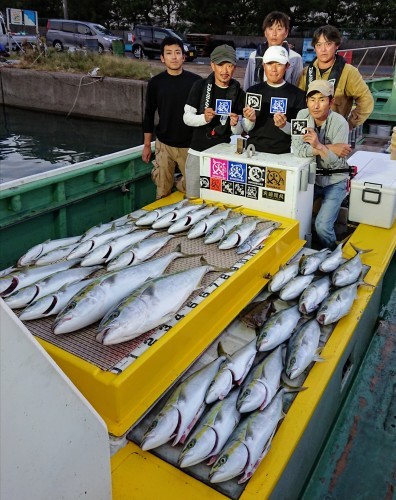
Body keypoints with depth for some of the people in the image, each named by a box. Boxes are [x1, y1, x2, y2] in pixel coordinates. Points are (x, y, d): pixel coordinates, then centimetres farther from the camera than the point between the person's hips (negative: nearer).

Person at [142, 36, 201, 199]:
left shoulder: (196, 81, -4)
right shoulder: (156, 82, 1)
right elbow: (149, 114, 8)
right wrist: (147, 145, 8)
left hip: (190, 145, -1)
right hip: (164, 145, 1)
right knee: (163, 192, 4)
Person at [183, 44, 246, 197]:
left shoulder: (238, 92, 1)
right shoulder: (200, 86, -1)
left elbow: (238, 131, 3)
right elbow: (187, 117, -2)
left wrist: (235, 124, -19)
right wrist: (204, 118, -21)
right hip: (197, 152, 0)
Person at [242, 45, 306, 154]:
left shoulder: (298, 94, 3)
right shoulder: (253, 91, 11)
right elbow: (246, 129, 13)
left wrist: (284, 125, -15)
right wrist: (250, 120, -7)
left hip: (284, 153, -3)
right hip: (254, 150, 3)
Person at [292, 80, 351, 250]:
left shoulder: (340, 123, -19)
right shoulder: (302, 115, -8)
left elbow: (335, 161, -24)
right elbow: (297, 149, -19)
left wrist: (318, 145, -40)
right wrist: (329, 148, -25)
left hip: (334, 181, -4)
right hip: (311, 177, 4)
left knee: (322, 226, -16)